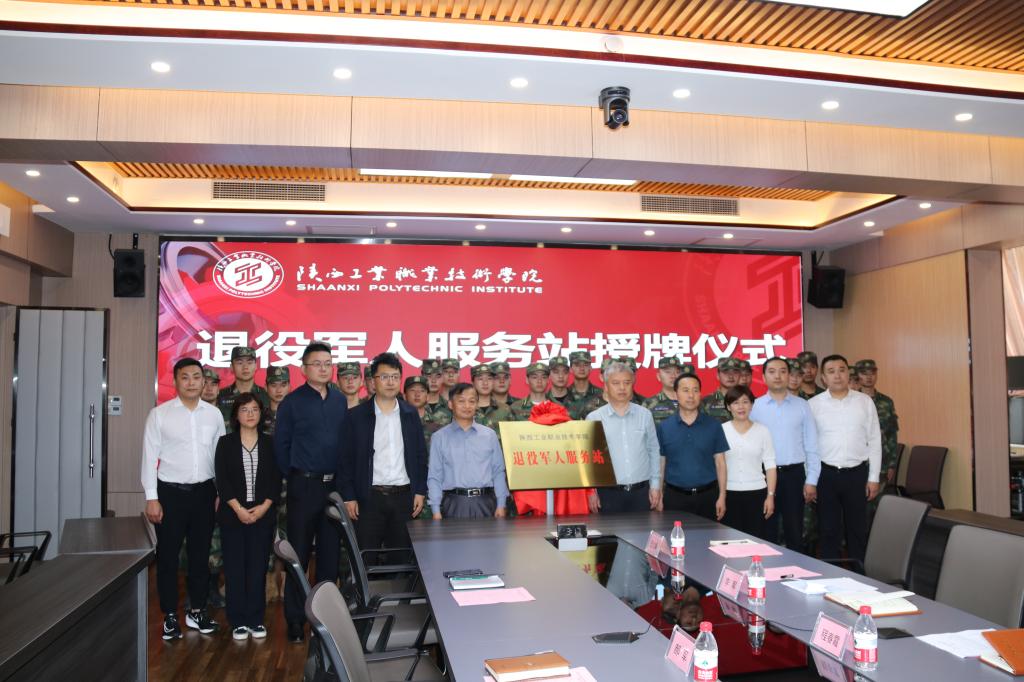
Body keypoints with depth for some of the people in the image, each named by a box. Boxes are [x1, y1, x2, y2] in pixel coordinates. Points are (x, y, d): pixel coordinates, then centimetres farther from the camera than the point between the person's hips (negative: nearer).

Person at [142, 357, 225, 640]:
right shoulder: (159, 414, -4)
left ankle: (197, 610, 24)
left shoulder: (214, 414, 4)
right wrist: (151, 498, -8)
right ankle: (170, 615, 18)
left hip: (204, 492, 3)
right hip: (171, 492, -2)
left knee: (200, 553, 11)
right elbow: (150, 457, -4)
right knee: (168, 555, 6)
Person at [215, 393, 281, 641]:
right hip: (233, 514, -1)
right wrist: (238, 508, -12)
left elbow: (276, 479, 3)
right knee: (235, 567, 2)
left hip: (263, 514, 1)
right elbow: (221, 480, -3)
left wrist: (264, 506, -10)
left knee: (258, 567, 3)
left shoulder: (269, 443, 7)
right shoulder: (226, 443, 4)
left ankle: (256, 619, 12)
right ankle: (238, 621, 11)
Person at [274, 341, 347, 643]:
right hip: (304, 486, -3)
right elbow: (281, 444, 1)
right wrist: (292, 476, 0)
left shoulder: (341, 401, 7)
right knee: (299, 553, 3)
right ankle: (295, 619, 14)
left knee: (330, 552, 10)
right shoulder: (292, 402, -2)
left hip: (335, 485, 3)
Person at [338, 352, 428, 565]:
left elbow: (420, 455, 9)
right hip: (368, 497, -2)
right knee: (366, 559, 3)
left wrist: (420, 491, 2)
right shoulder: (356, 416, -1)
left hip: (404, 496, 2)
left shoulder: (411, 414, 7)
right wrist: (348, 497, -6)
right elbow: (346, 459, -1)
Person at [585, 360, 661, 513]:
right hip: (608, 492, -2)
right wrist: (591, 491, -3)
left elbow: (654, 451, 10)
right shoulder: (593, 418, -3)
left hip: (641, 491, 2)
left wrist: (655, 485, 6)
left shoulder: (645, 415, 4)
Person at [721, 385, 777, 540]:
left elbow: (770, 465, 4)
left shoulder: (762, 431, 4)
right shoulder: (721, 430, 0)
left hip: (757, 493, 1)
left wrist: (770, 496, -1)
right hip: (729, 494, -1)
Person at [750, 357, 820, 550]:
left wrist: (811, 480, -1)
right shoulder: (754, 407, 0)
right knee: (767, 530, 10)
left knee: (795, 531, 9)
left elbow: (811, 446, 3)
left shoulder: (802, 406, 2)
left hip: (794, 474, 1)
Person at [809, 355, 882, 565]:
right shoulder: (813, 404, -2)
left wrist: (873, 477, 1)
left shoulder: (865, 402, 2)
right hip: (826, 474, -1)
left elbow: (874, 441, 4)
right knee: (828, 529, 8)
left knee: (858, 529, 11)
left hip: (857, 473, 1)